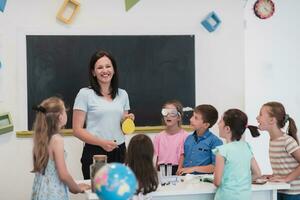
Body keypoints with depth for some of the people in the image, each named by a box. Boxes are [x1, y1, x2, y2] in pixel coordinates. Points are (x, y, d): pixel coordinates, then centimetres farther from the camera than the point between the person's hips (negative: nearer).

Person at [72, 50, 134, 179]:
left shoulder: (122, 94, 12)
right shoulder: (85, 94, -2)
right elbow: (77, 130, -7)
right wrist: (102, 142, -18)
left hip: (119, 152, 4)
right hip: (95, 152, -4)